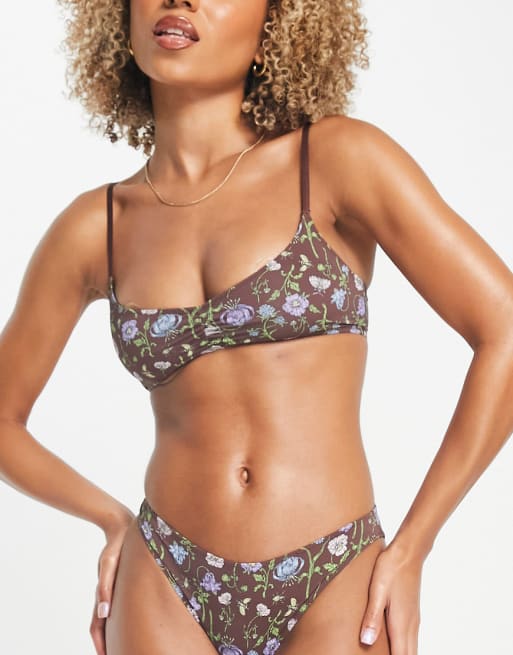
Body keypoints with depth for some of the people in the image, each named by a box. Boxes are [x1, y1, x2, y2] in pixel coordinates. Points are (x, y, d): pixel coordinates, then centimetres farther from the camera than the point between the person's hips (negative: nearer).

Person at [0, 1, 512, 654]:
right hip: (166, 596, 2)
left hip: (332, 594, -2)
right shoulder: (95, 226, 2)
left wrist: (410, 549, -6)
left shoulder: (338, 158, -6)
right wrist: (114, 519, 8)